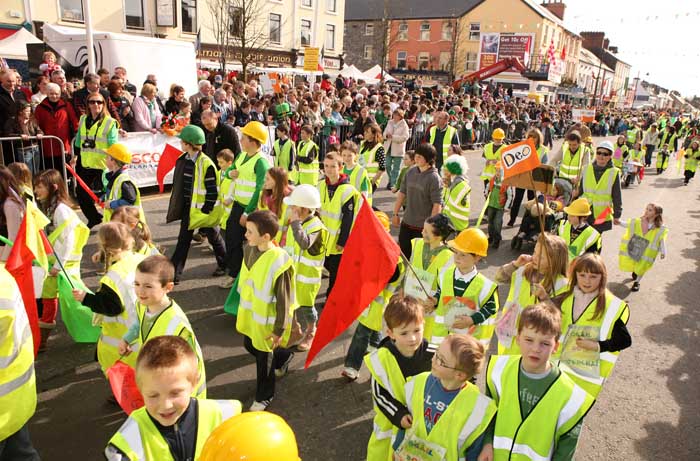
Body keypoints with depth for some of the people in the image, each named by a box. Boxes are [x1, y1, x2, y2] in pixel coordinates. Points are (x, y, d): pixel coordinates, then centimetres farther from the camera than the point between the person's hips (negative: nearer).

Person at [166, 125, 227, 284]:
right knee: (183, 239, 8)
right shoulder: (183, 160, 3)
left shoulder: (206, 164, -20)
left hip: (203, 208, -7)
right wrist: (178, 207, 13)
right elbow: (180, 185, 13)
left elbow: (212, 191, -18)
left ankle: (224, 264, 34)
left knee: (214, 237, 12)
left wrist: (206, 211, -17)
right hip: (189, 207, 7)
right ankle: (174, 273, 11)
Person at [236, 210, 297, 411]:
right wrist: (243, 308, 18)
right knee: (249, 345, 26)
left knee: (264, 356, 11)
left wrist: (279, 329, -16)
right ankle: (284, 356, 51)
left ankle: (264, 396, 36)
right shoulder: (250, 249, -8)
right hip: (250, 313, 8)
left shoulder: (278, 263, -31)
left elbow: (284, 299, -22)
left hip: (266, 319, -7)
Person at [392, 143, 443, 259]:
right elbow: (402, 193, 11)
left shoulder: (434, 178, -15)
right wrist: (395, 214, 12)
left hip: (423, 227, -6)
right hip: (406, 223, 6)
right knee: (403, 254, 17)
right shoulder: (410, 171, 2)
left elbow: (437, 205, -18)